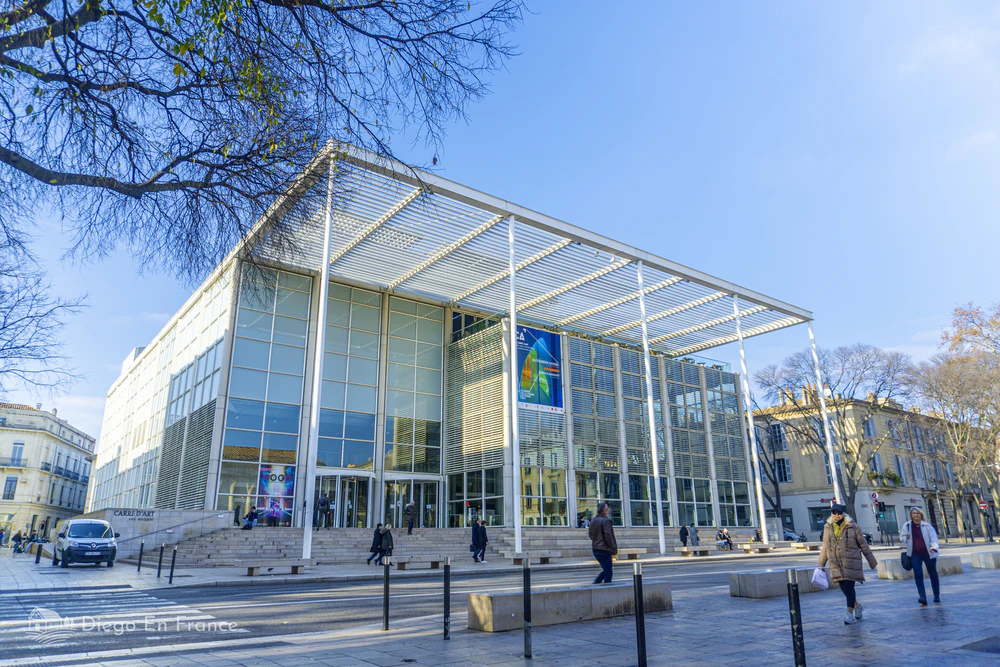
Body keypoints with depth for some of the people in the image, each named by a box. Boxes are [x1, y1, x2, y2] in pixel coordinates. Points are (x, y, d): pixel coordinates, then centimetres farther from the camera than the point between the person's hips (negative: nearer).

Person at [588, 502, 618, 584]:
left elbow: (590, 534, 17)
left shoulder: (593, 521, 10)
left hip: (595, 549, 8)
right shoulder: (606, 520, -16)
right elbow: (608, 536, -20)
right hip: (604, 550, -8)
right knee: (608, 572, 2)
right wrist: (614, 548, -12)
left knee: (606, 570, 20)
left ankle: (595, 584, 13)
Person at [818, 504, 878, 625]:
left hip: (851, 563, -3)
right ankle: (857, 605, 32)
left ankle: (850, 614, 0)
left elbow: (864, 546, 5)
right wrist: (821, 564, 17)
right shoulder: (827, 528, 7)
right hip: (836, 564, 3)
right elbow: (825, 547, 15)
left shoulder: (853, 527, -2)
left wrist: (873, 563, 8)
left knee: (849, 587, -7)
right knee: (843, 587, 7)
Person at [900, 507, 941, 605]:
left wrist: (934, 547, -30)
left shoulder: (927, 526, -5)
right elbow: (902, 537, 11)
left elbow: (933, 537, -13)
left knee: (933, 574, 14)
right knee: (918, 575, -11)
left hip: (928, 553, 0)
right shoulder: (907, 526, 1)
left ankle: (937, 596, 32)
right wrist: (906, 538, -12)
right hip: (915, 554, 0)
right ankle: (922, 597, -15)